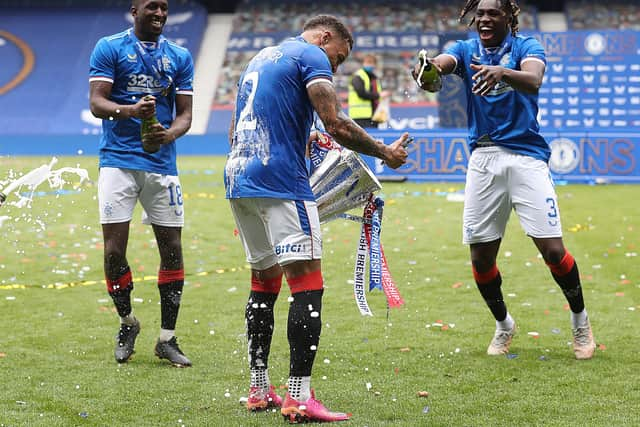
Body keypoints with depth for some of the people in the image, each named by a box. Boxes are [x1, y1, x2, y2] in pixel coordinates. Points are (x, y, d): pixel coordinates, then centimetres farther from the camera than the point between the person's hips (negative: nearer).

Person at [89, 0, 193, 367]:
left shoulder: (180, 57, 12)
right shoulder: (109, 48, 3)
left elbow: (185, 113, 8)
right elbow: (96, 103, -5)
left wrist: (169, 133, -15)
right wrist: (130, 110, -25)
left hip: (162, 164, 3)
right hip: (118, 161, -3)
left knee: (172, 249, 1)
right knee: (114, 250, -7)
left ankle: (167, 339, 12)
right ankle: (128, 323, 18)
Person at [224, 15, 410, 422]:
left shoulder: (261, 57, 25)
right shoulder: (311, 56, -2)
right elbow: (336, 124, -13)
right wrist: (386, 152, -1)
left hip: (239, 180, 9)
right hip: (281, 183, -9)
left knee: (265, 279, 16)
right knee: (307, 283, -9)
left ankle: (259, 390, 19)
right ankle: (299, 399, -14)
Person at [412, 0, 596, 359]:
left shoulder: (526, 46, -1)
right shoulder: (466, 50, 7)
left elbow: (533, 79, -25)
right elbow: (441, 62, -16)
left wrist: (502, 72, -47)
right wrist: (427, 68, -42)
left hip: (526, 157, -3)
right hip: (483, 158, 3)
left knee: (552, 249, -9)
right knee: (481, 256, 4)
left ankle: (580, 320, 15)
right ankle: (504, 324, 29)